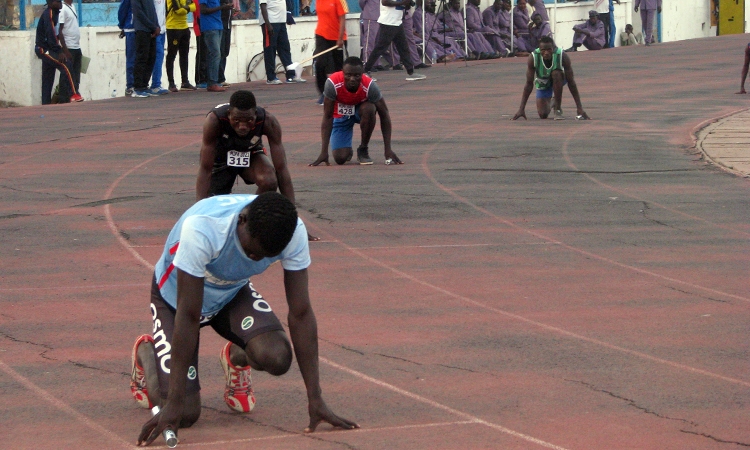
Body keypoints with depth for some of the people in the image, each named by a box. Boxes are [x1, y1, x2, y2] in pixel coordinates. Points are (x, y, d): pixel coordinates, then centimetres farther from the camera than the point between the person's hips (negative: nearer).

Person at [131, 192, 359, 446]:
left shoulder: (293, 233, -29)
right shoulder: (201, 229, -42)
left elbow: (300, 313, -23)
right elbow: (188, 317, -37)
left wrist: (315, 400, -25)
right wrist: (173, 405, -36)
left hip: (233, 291, 3)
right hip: (175, 296, -3)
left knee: (277, 357, -27)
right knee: (184, 414, -16)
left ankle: (237, 357, 13)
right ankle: (146, 353, 18)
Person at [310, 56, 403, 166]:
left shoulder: (369, 86, -32)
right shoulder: (333, 84, -34)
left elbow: (384, 115, -22)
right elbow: (327, 117, -26)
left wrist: (388, 150, -26)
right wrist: (324, 152, -29)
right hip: (341, 115, 0)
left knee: (369, 109, -37)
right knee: (340, 158, -16)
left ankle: (363, 150, -13)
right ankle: (347, 150, 23)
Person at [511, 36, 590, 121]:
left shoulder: (562, 56, -33)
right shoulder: (533, 58, -30)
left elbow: (571, 83, -28)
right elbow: (529, 84, -24)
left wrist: (580, 108, -29)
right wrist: (521, 109, -27)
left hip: (559, 79, -1)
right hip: (543, 82, 1)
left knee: (556, 73, -38)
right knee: (543, 115, -12)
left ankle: (558, 108, -19)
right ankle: (550, 105, 27)